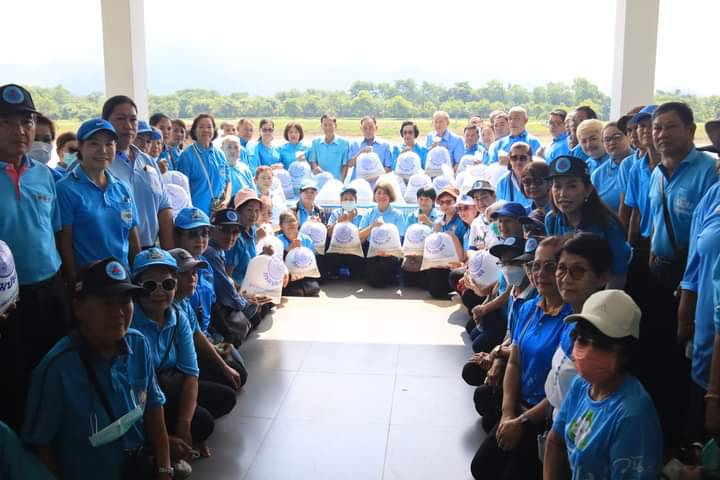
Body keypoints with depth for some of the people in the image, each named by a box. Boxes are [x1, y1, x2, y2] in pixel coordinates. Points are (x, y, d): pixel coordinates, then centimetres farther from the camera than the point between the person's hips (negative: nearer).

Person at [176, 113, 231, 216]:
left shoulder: (220, 154, 12)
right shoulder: (187, 155, -2)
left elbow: (228, 181, 16)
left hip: (220, 211, 4)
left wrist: (226, 200, 0)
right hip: (197, 211, -4)